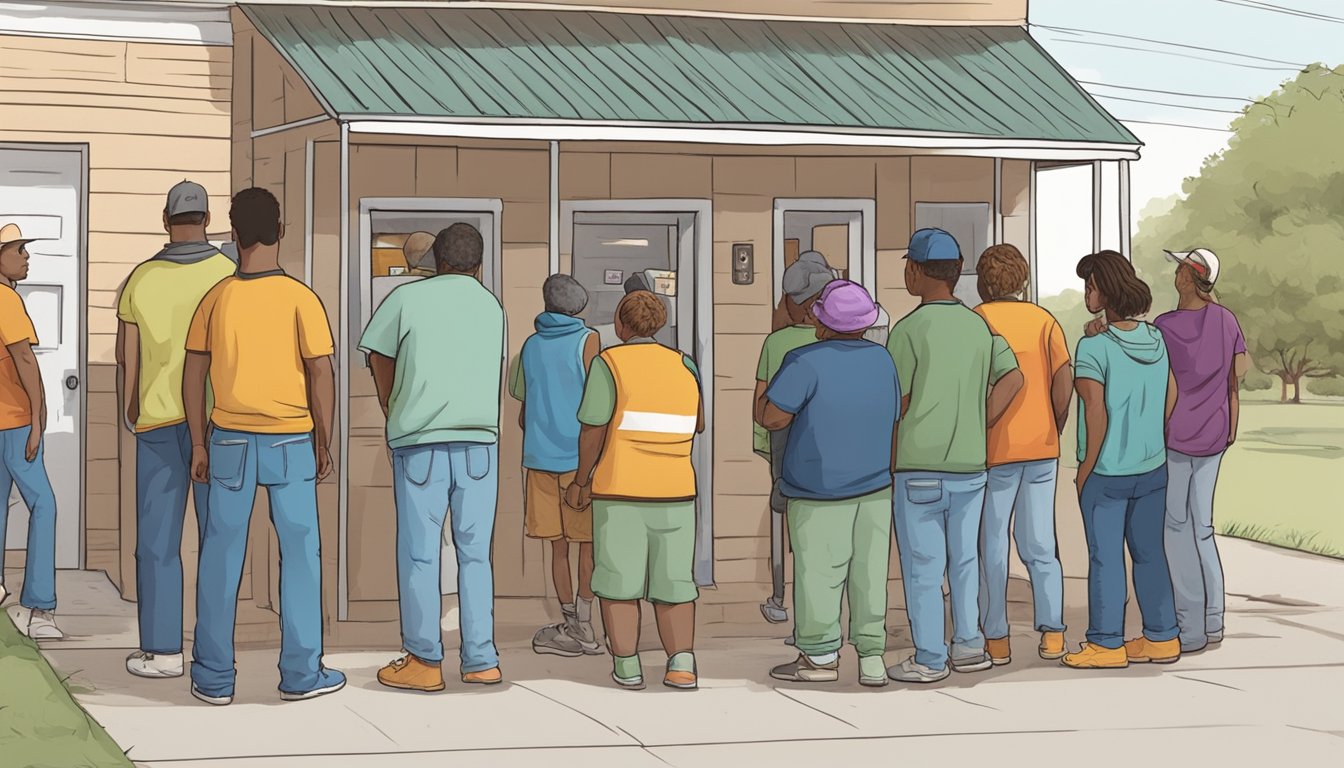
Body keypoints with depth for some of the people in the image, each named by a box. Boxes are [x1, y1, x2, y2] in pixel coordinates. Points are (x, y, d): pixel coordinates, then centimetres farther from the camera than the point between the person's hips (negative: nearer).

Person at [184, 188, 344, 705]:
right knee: (300, 552, 8)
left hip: (230, 440, 2)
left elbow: (193, 375, 1)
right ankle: (301, 673, 10)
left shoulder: (216, 299, -1)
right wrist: (324, 442, 4)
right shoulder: (299, 299, -7)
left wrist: (198, 445, 9)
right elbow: (321, 374, -7)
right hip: (290, 440, -2)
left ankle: (214, 677, 10)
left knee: (221, 556, 7)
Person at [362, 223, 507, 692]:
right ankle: (480, 661, 7)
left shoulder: (407, 298, 2)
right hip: (480, 441, 3)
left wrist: (394, 417, 19)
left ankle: (424, 662, 3)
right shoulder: (493, 308, 11)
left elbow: (379, 359, 7)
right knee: (475, 552, 9)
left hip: (419, 441, -3)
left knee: (420, 552, 2)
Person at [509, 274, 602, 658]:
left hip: (540, 456, 4)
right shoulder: (586, 341, -2)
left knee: (559, 545, 7)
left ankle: (572, 626, 9)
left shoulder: (531, 345, 10)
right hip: (580, 456, -4)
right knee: (589, 543, 0)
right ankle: (582, 627, -6)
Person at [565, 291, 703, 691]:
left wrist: (581, 481, 2)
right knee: (672, 583, 9)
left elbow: (592, 430, -10)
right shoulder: (683, 366, 5)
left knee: (619, 582, 8)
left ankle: (627, 668, 7)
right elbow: (697, 425, 18)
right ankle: (682, 665, -5)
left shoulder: (609, 363, -8)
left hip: (620, 492, -3)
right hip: (674, 493, 3)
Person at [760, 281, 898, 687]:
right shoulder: (883, 359, 2)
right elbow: (894, 420, 12)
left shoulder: (807, 362, -16)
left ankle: (821, 656, 10)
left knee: (819, 569, 3)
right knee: (869, 571, 7)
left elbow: (773, 418, -16)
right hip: (876, 485, 5)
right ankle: (872, 657, 6)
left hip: (819, 487, -5)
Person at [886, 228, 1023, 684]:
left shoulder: (909, 330, -9)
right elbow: (1012, 377, 2)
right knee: (964, 558, 15)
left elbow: (897, 405, -7)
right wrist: (980, 425, 7)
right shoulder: (978, 325, 7)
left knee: (922, 564, 1)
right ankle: (969, 645, 16)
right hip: (970, 463, 5)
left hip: (919, 465, -5)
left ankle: (929, 659, 3)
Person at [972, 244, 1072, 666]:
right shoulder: (1043, 320, 6)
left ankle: (996, 639, 7)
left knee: (991, 544, 5)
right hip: (1042, 448, 3)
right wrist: (1054, 429, 7)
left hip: (993, 449, -3)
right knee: (1039, 543, 11)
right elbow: (1064, 378, -4)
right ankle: (1052, 631, 5)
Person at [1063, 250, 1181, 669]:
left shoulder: (1093, 348, -19)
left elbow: (1096, 414, -20)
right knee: (1149, 552, 14)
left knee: (1105, 556, 4)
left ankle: (1106, 643, 10)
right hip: (1152, 467, 6)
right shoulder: (1155, 340, 0)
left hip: (1107, 472, -6)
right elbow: (1171, 396, 9)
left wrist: (1087, 466, -9)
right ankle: (1162, 637, 20)